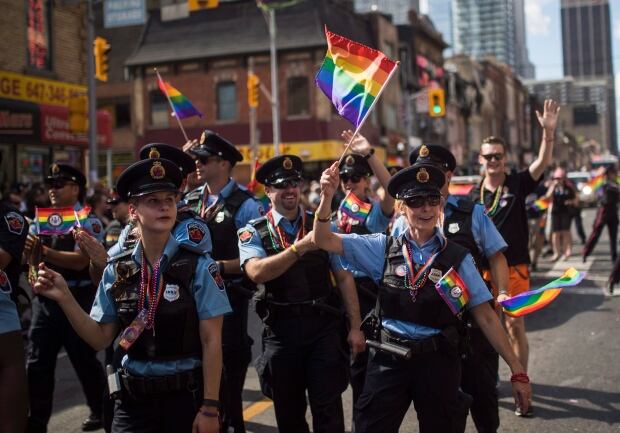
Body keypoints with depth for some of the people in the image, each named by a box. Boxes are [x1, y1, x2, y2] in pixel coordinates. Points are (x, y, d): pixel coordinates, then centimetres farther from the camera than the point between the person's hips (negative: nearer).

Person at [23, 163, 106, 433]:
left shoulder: (89, 223, -8)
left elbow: (79, 261, -19)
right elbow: (22, 256, 5)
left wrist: (44, 250, -27)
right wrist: (25, 246, -17)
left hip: (77, 299, -5)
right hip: (45, 298, 5)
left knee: (84, 359, 9)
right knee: (37, 363, 5)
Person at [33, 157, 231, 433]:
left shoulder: (199, 267, -10)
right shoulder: (117, 271, 1)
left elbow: (211, 342, -8)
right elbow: (101, 339, 2)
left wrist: (210, 407, -10)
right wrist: (65, 298, -10)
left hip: (187, 396, -2)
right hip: (133, 398, 3)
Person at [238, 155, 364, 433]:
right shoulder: (254, 233, -1)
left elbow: (344, 277, 3)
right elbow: (257, 273, -20)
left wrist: (355, 327, -1)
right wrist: (300, 247, -28)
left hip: (324, 326, 0)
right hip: (281, 329, 0)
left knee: (329, 410, -1)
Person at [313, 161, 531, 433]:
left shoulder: (458, 258, -2)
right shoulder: (384, 248, 2)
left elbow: (485, 316, 0)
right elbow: (324, 240, 0)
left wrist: (516, 370, -2)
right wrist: (327, 197, -17)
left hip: (438, 363, 0)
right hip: (388, 360, 1)